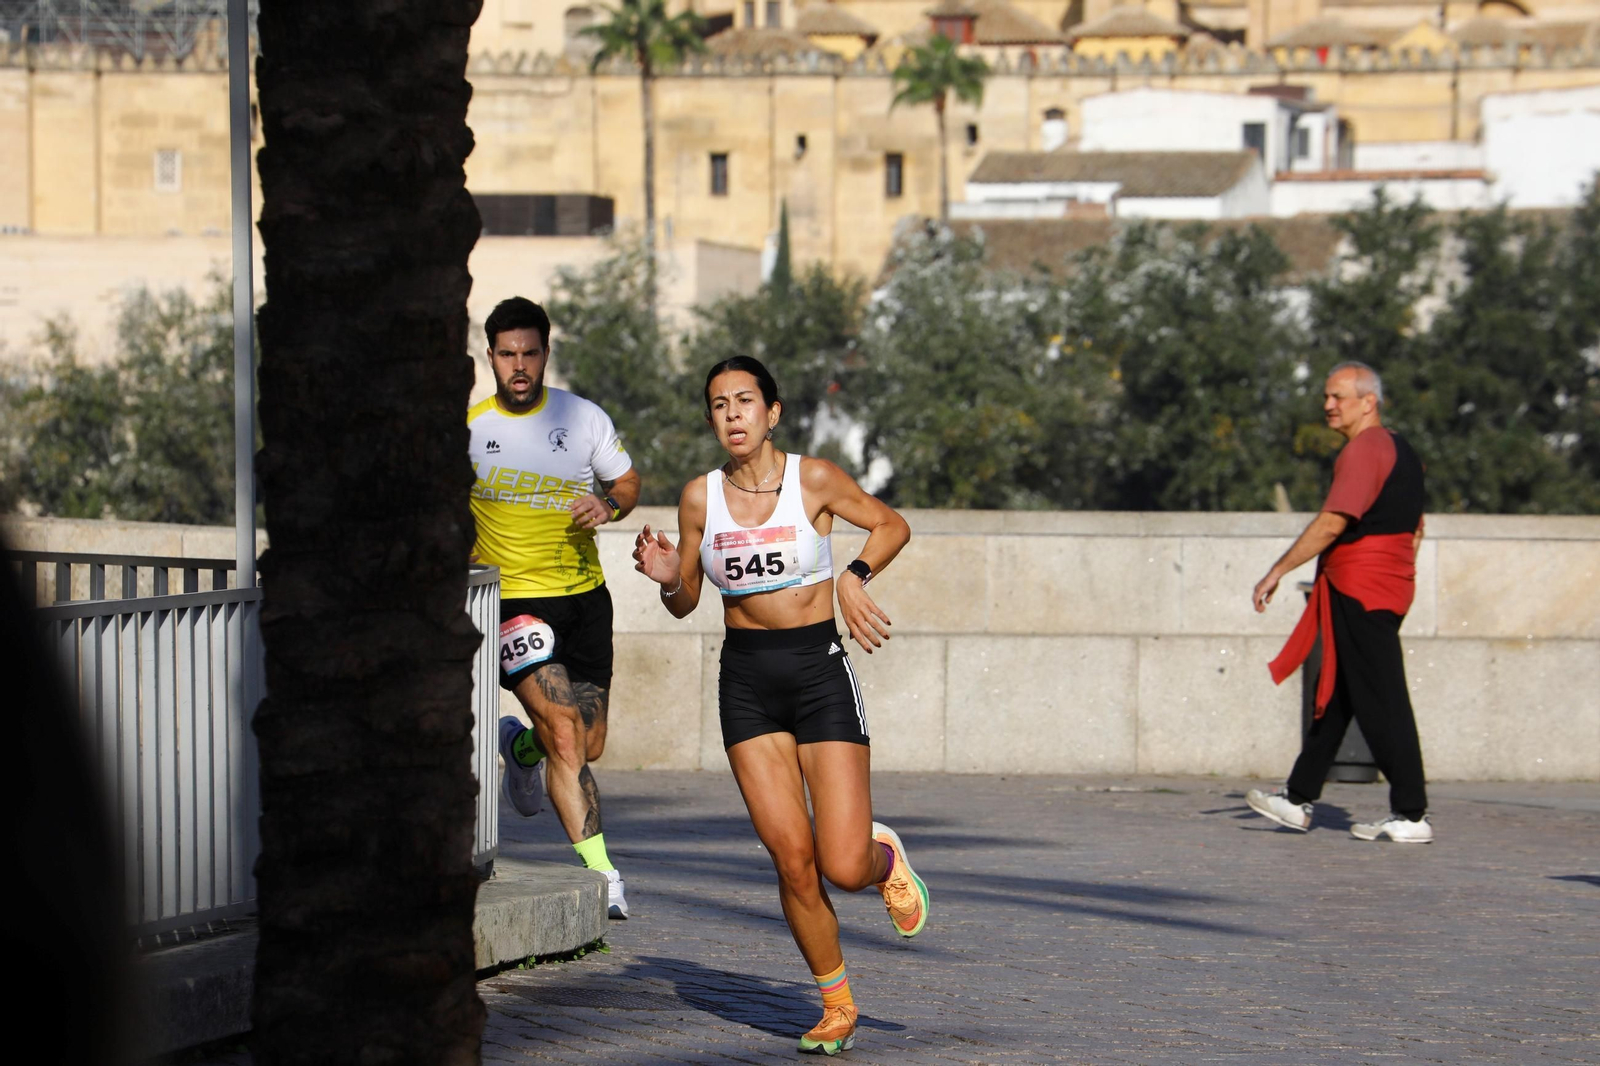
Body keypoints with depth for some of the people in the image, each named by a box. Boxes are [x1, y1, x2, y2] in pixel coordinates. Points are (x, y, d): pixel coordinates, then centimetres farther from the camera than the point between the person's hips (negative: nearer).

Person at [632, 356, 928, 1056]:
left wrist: (854, 577, -8)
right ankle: (836, 1005, 13)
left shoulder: (814, 480, -6)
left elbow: (892, 526, 9)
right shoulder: (700, 498, 2)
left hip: (820, 670, -2)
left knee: (843, 867, -11)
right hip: (747, 682, 2)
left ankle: (884, 856, 27)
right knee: (792, 859, -6)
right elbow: (686, 602, 12)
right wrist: (667, 578, -9)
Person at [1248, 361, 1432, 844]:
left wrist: (1277, 572, -17)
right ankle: (1299, 799, 19)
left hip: (1360, 594, -10)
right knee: (1334, 697, 14)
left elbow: (1332, 523, -22)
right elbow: (1415, 530, 23)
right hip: (1389, 588, 10)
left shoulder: (1364, 450, -14)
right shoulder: (1400, 451, 18)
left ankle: (1411, 815, -7)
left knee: (1381, 703, -8)